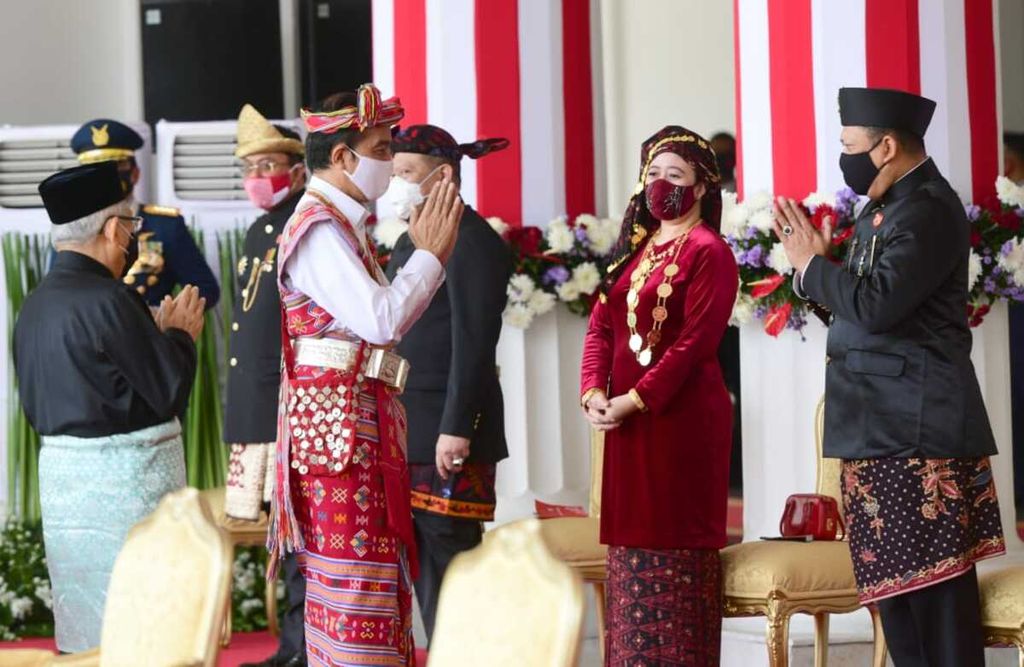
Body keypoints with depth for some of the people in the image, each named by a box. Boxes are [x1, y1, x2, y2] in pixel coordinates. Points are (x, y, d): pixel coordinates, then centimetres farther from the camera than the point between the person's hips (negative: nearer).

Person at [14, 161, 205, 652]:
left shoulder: (35, 305, 8)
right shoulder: (107, 300, -17)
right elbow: (170, 390, -14)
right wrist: (180, 335, 7)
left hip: (61, 470, 8)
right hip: (125, 475, -8)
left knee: (81, 631, 13)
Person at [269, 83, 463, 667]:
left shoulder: (347, 225, 17)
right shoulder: (319, 230, -14)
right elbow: (380, 319, -22)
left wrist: (431, 255, 14)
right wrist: (429, 254, -11)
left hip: (366, 418, 10)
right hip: (337, 418, -10)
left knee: (379, 570, 11)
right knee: (353, 572, -10)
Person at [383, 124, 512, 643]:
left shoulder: (470, 240, -11)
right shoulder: (410, 240, 18)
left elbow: (473, 342, -18)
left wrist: (455, 429, -22)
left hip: (446, 433, -9)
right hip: (407, 433, 9)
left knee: (448, 562, -6)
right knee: (423, 566, 11)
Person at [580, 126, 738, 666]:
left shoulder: (707, 252, -8)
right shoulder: (636, 247, 16)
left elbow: (693, 343, -16)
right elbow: (601, 324, 11)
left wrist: (635, 400, -19)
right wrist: (593, 391, -5)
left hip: (682, 418, -8)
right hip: (626, 420, 8)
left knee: (675, 551, -5)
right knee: (633, 543, 11)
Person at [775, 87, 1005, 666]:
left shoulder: (929, 209, -15)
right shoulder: (890, 206, 16)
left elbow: (877, 304, -24)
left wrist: (812, 263, -11)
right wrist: (820, 259, 3)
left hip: (917, 426, -10)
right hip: (887, 424, 10)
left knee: (934, 579, -7)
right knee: (894, 576, 11)